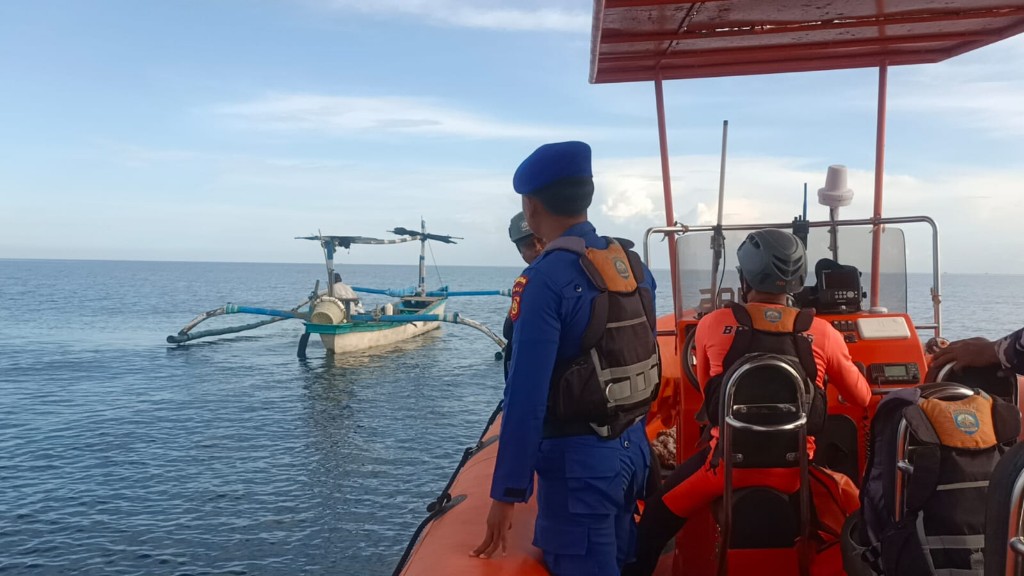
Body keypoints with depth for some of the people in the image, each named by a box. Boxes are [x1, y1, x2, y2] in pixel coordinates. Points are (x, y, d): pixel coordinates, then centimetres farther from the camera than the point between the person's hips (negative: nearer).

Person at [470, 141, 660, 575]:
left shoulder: (546, 278, -20)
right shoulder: (633, 263, 4)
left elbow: (526, 396, -22)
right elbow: (644, 358, 10)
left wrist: (507, 493, -16)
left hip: (580, 456, -8)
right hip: (634, 445, 8)